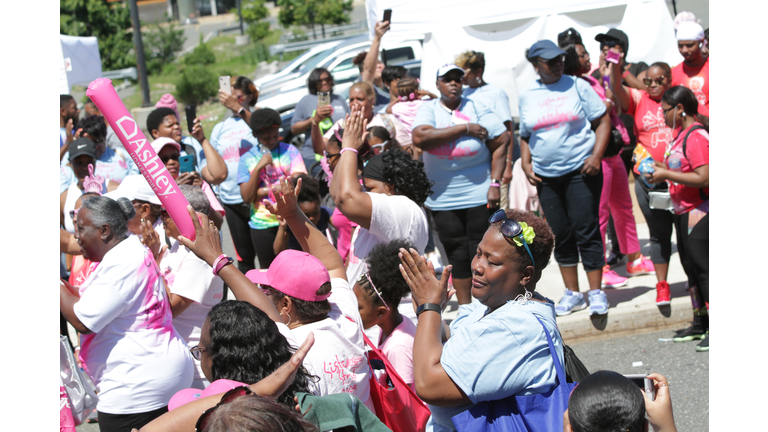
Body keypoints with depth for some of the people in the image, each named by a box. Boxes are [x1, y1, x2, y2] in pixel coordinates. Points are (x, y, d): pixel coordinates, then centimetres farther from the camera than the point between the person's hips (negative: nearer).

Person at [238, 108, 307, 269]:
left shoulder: (290, 151, 3)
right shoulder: (246, 159, 4)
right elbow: (247, 197, -4)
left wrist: (263, 191, -8)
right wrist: (259, 167, -13)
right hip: (262, 225, 1)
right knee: (267, 269, 9)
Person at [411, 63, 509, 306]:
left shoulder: (476, 108, 0)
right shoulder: (429, 109, 2)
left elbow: (501, 143, -1)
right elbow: (420, 138, -18)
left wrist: (495, 183, -10)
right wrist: (463, 128, -16)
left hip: (479, 195, -1)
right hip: (443, 199, 2)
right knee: (456, 254, 7)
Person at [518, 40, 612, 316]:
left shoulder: (577, 86, 0)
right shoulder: (526, 95, 8)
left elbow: (603, 121, 2)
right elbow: (525, 135, 19)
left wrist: (596, 156, -11)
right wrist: (525, 163, 3)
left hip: (581, 171, -3)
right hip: (545, 176, 3)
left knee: (586, 231, -6)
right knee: (560, 235, 6)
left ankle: (596, 293, 2)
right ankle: (572, 293, 17)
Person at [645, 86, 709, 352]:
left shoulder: (696, 136, -17)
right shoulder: (682, 135, 14)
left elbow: (703, 178, -25)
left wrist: (667, 175, -18)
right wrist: (663, 173, 9)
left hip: (698, 213, -10)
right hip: (684, 212, 10)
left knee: (703, 267, -8)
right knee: (691, 267, 15)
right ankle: (700, 323, 24)